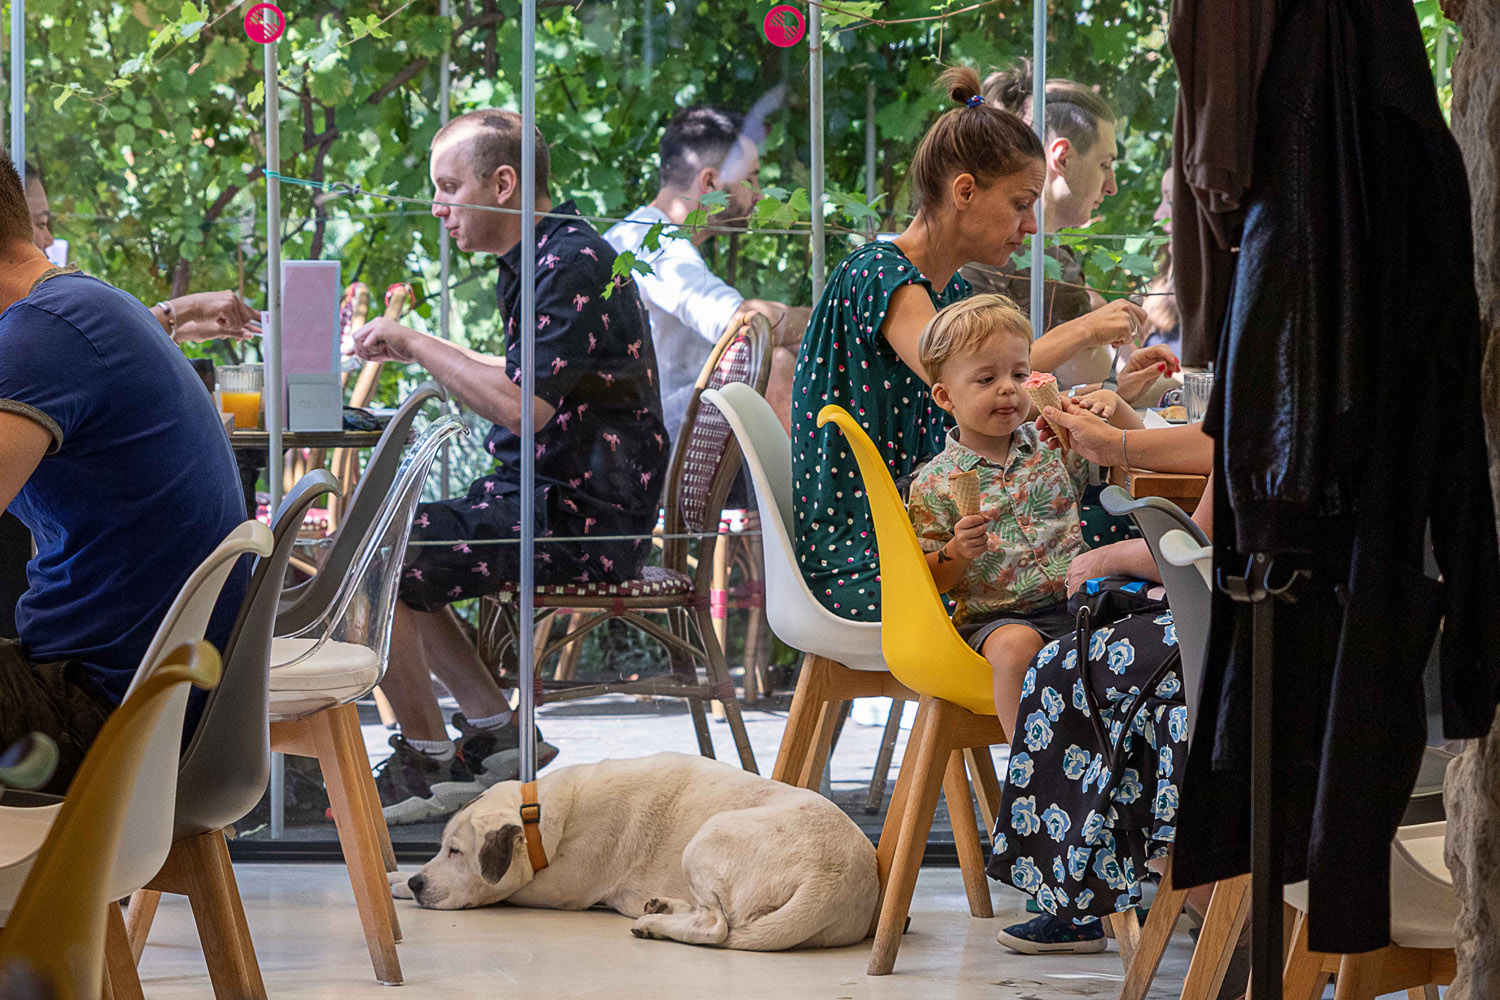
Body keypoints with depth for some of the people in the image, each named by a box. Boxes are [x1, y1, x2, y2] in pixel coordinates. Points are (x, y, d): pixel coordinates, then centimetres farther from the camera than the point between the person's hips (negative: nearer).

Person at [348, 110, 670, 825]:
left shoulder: (574, 263, -17)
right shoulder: (535, 259, 15)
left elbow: (523, 406, -26)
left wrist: (417, 344, -16)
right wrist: (417, 353, 21)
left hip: (581, 517, -11)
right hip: (545, 497, 11)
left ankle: (428, 764, -6)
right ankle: (495, 731, 13)